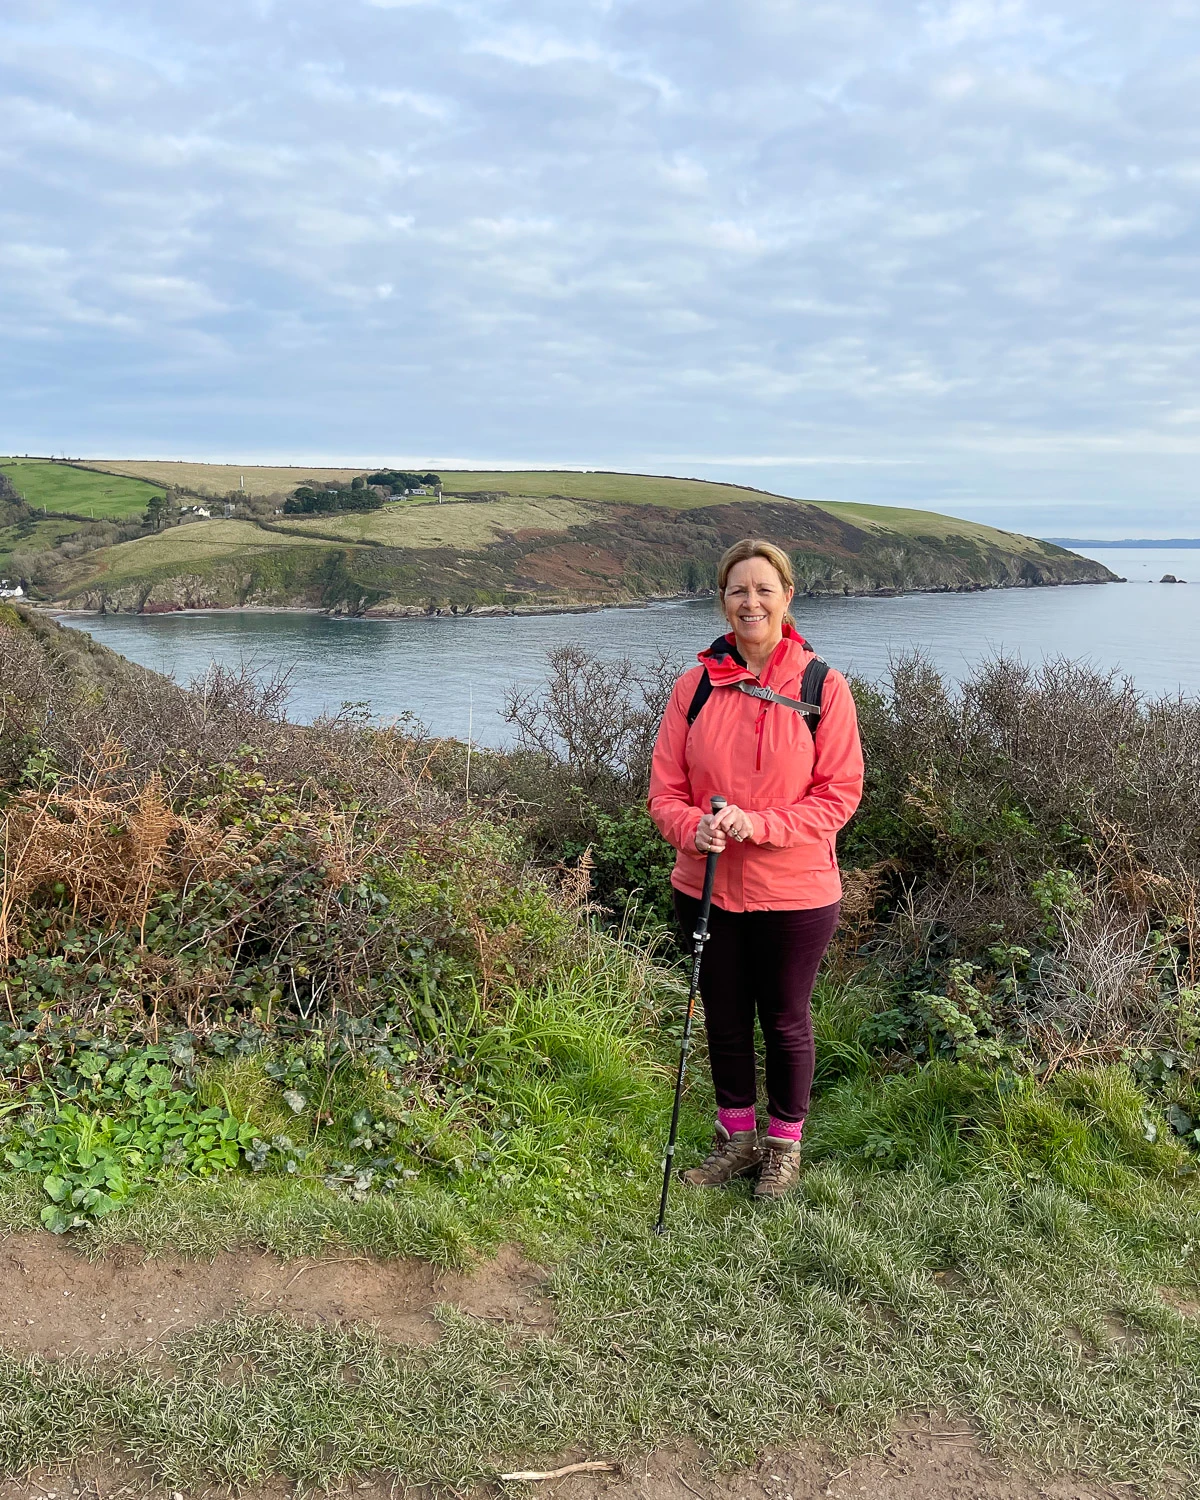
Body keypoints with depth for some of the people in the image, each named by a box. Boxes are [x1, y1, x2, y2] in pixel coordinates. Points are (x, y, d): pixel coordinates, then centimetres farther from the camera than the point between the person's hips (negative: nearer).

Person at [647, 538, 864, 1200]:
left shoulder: (823, 687, -9)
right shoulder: (694, 686, -2)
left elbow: (840, 793, -10)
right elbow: (665, 790, 1)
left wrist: (757, 823, -22)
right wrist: (695, 828, -20)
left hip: (795, 893, -3)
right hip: (706, 887, 3)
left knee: (785, 1020, 14)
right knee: (724, 1018, 17)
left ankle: (784, 1143, 36)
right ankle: (737, 1135, 39)